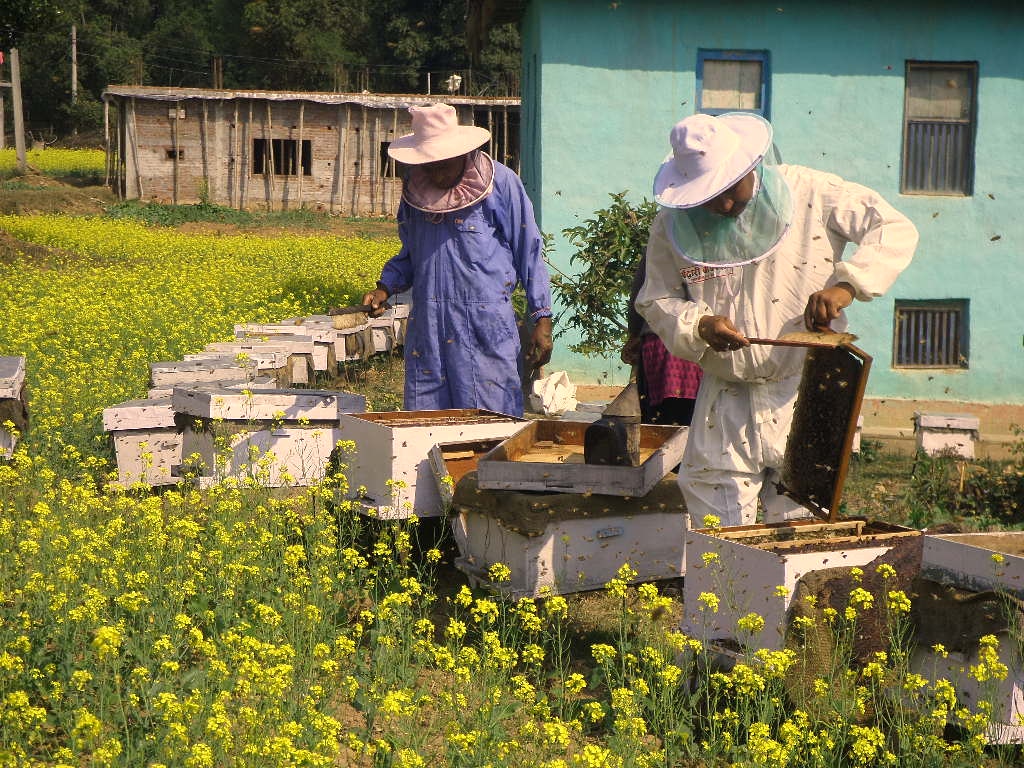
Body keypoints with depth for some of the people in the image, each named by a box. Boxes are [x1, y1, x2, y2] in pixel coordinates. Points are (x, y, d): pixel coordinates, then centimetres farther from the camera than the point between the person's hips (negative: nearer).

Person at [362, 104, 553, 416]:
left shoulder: (501, 183, -2)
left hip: (487, 324, -4)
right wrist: (385, 288, 6)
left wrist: (542, 319, -3)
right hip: (427, 325, 4)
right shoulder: (414, 187, 10)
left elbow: (530, 252, 1)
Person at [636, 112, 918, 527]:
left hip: (804, 400, -2)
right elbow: (656, 300, 7)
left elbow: (896, 229, -6)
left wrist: (847, 283, -22)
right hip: (725, 404, 2)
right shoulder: (673, 226, 0)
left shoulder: (810, 193, -7)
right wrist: (699, 326, -14)